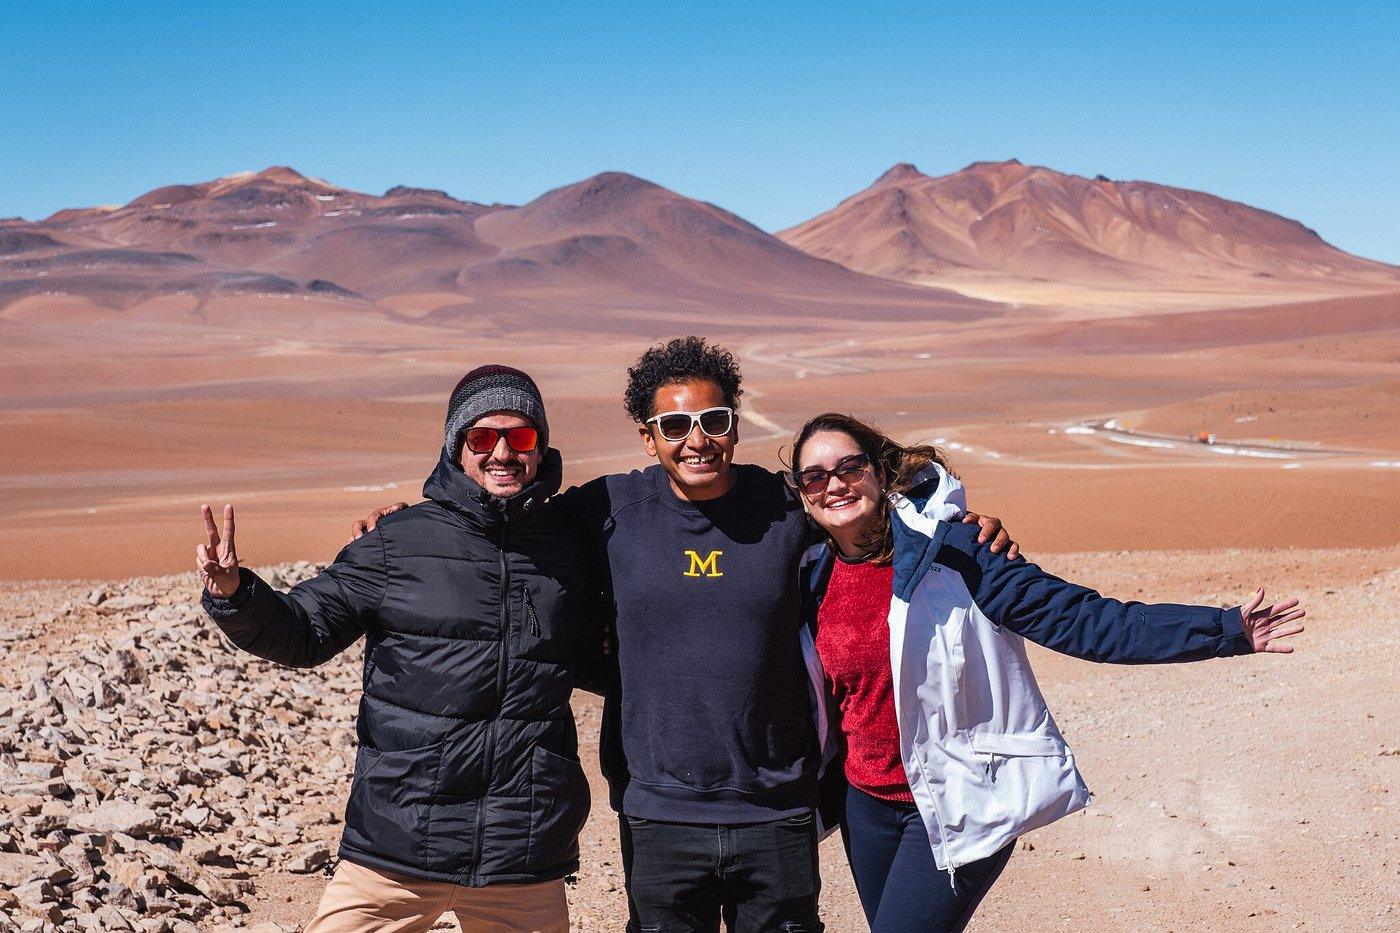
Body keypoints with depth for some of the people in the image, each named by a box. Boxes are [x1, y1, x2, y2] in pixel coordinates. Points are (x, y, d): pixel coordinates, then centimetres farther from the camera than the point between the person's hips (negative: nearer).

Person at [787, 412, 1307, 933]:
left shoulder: (945, 552, -15)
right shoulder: (814, 578, 0)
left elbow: (1078, 618, -19)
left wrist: (1224, 632, -25)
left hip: (958, 806, -5)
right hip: (865, 805, 6)